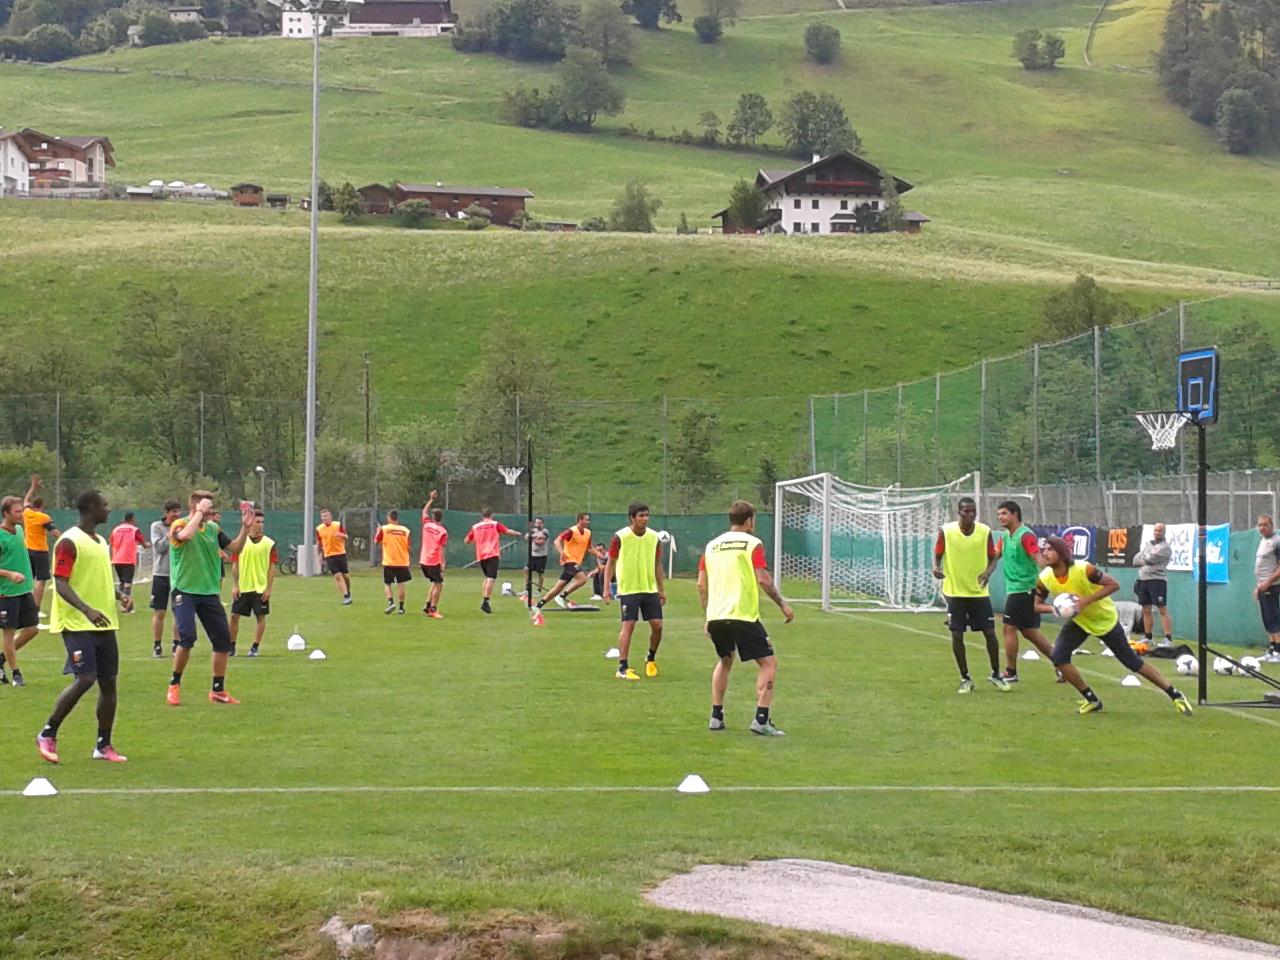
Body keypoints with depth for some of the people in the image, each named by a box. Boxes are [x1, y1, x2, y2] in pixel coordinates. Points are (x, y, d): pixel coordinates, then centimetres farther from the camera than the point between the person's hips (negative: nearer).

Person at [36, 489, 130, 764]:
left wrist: (121, 596, 7)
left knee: (108, 682, 5)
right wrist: (87, 610, -29)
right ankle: (47, 735, 0)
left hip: (105, 624, 8)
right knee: (84, 680, -16)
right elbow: (61, 584, -16)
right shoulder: (69, 542, -10)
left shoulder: (101, 542, 16)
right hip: (77, 625, -8)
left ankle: (103, 746, 13)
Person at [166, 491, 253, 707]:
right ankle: (174, 685, 1)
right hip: (185, 591, -6)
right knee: (187, 637, -19)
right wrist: (200, 512, -21)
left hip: (209, 592, 6)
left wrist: (245, 529, -6)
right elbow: (186, 535, -32)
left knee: (223, 640, 4)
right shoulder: (180, 525, -8)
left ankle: (218, 690, 17)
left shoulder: (213, 528, 8)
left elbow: (234, 549, 8)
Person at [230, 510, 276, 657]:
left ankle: (255, 647, 10)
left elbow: (272, 567, -1)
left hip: (261, 588, -1)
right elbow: (235, 565, 3)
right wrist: (235, 585, -3)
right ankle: (231, 646, 12)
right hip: (242, 588, 1)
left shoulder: (269, 543, -1)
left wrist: (269, 588, -7)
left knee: (261, 616, 0)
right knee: (235, 616, 1)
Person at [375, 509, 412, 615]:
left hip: (388, 562, -1)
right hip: (402, 562, 1)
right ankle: (401, 607, 7)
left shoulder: (384, 529, -7)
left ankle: (391, 602, -11)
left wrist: (378, 530, 18)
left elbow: (376, 541, 3)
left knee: (387, 583, 10)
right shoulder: (405, 530, -3)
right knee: (401, 585, 7)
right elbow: (409, 547, 0)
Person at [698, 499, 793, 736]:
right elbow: (763, 579, -10)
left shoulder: (712, 546, 15)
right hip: (743, 616, -6)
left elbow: (701, 585, 14)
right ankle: (761, 719, -10)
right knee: (769, 663, 2)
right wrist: (783, 605, 0)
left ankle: (716, 717, 20)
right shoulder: (752, 544, 0)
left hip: (715, 616, 6)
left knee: (724, 661, 26)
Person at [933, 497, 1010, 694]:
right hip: (955, 592, -1)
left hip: (979, 591, 1)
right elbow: (937, 555, 0)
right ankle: (965, 679, 13)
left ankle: (996, 675, 20)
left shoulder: (985, 531, -4)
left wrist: (988, 572, -17)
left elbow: (992, 558, 4)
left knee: (990, 633, 1)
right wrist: (936, 568, -22)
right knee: (957, 636, -2)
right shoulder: (946, 531, -8)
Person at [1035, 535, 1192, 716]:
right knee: (1058, 656, -16)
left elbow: (1114, 584, -28)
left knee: (1132, 661, 1)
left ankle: (1175, 695, 14)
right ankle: (1091, 700, 1)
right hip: (1078, 621, 4)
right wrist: (1054, 608, -29)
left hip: (1105, 619, -4)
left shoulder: (1083, 569, -33)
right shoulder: (1045, 578, -19)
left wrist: (1086, 601, -36)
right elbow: (1037, 605, -6)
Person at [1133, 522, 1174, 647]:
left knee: (1163, 610, -11)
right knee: (1146, 610, 11)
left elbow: (1151, 558, -17)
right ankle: (1147, 637, 20)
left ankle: (1168, 639, -16)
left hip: (1157, 580, -8)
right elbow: (1136, 560, 10)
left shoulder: (1165, 547, -7)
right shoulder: (1147, 544, 17)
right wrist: (1146, 560, -8)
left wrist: (1142, 557, 3)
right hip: (1143, 580, 8)